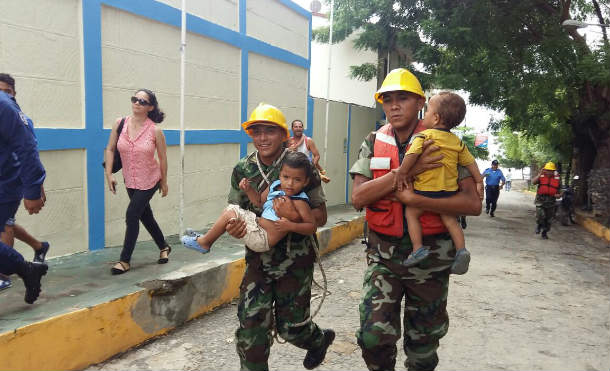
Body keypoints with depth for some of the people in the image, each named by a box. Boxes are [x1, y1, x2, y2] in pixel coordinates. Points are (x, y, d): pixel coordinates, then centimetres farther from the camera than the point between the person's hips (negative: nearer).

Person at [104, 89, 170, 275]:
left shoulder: (155, 131, -15)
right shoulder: (120, 124, -6)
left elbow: (162, 158, -5)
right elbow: (110, 149, 3)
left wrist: (164, 182, 2)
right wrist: (109, 174, -5)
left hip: (149, 181, -5)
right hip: (130, 181, 5)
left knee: (131, 216, -10)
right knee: (145, 216, 16)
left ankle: (125, 260, 4)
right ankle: (164, 247, 38)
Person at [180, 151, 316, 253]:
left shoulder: (299, 202, -20)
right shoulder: (275, 186, 2)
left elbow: (312, 226, -22)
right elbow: (259, 201, 16)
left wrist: (291, 226, -35)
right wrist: (249, 189, 0)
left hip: (263, 240, -8)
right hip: (257, 223, 9)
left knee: (230, 213, -9)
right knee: (230, 208, 15)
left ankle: (203, 243, 12)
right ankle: (207, 238, 29)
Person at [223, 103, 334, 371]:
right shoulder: (242, 170, 1)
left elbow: (320, 217, -8)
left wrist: (294, 215, -28)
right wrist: (232, 227, -15)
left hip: (295, 259, -3)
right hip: (259, 257, 3)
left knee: (290, 326, 10)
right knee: (250, 326, -4)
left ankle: (319, 339, 44)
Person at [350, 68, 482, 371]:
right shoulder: (373, 144, -1)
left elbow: (473, 204, -14)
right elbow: (357, 198, -13)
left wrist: (413, 199, -23)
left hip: (429, 255, 0)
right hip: (383, 254, 1)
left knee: (422, 345, 14)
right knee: (373, 335, -10)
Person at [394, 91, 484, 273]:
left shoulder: (423, 136, -9)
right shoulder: (457, 142, 9)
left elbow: (411, 155, -20)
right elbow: (470, 162, 12)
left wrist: (402, 173, -11)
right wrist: (479, 182, 18)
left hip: (426, 189, -5)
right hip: (449, 190, 6)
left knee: (411, 213, 9)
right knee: (450, 218, 17)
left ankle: (418, 248, 1)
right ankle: (461, 249, 6)